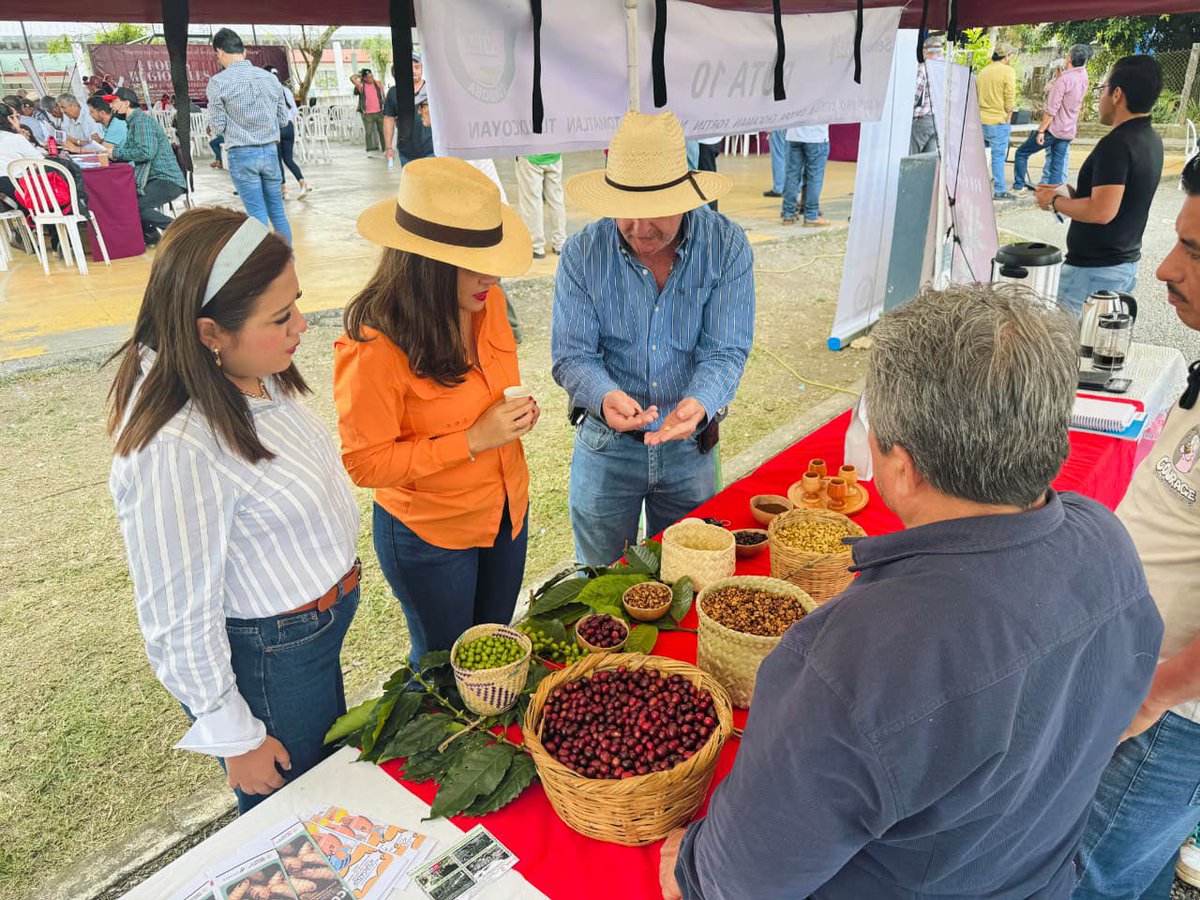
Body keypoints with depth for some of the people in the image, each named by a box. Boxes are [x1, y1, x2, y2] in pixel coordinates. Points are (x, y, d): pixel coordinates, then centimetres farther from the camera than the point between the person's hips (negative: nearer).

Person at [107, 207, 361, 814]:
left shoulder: (248, 375, -8)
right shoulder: (175, 450, -35)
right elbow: (178, 622, -26)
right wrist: (236, 739, -14)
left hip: (315, 626, 9)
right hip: (268, 660, -8)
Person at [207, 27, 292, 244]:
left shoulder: (218, 82, -7)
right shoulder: (270, 78, 4)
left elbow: (218, 126, -4)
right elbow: (283, 120, 9)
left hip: (241, 155, -3)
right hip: (270, 151, 3)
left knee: (258, 215, -1)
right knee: (277, 211, 11)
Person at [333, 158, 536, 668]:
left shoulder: (487, 300, -8)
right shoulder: (373, 345, -28)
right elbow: (365, 464, -22)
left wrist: (518, 413, -10)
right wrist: (474, 439, -27)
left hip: (507, 512, 6)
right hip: (428, 534, -6)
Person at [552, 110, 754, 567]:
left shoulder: (727, 246, -12)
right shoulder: (582, 253, -13)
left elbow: (725, 352, -15)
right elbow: (572, 355, -14)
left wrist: (699, 404, -36)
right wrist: (605, 397, -36)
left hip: (691, 445, 1)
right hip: (606, 445, 0)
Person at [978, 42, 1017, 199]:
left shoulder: (983, 71, 12)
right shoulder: (1008, 71, -8)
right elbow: (1010, 99, -11)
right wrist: (1008, 119, 0)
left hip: (980, 120, 7)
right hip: (998, 121, -7)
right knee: (998, 156, -2)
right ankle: (999, 191, 1)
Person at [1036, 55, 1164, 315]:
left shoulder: (1116, 144, -20)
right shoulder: (1151, 140, 12)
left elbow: (1102, 211, -27)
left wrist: (1055, 201, -13)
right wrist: (1069, 192, 14)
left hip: (1094, 271, -10)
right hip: (1127, 263, 10)